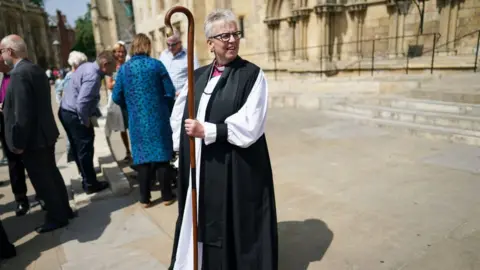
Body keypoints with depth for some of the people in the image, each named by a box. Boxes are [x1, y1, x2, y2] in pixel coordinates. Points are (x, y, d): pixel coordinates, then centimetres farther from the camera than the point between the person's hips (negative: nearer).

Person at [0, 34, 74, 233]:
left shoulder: (19, 74, -21)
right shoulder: (36, 69, 9)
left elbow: (22, 113, -24)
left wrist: (18, 142, -18)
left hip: (33, 138, -9)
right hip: (44, 134, 10)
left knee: (42, 180, 3)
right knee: (51, 175, 19)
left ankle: (56, 218, 17)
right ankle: (63, 210, 31)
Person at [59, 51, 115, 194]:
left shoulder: (88, 66, 8)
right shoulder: (93, 76, -23)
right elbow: (82, 102, -30)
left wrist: (96, 112, 12)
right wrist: (85, 121, -16)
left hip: (66, 112, 10)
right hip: (74, 115, -10)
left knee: (78, 149, 21)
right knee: (85, 150, 2)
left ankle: (87, 179, 38)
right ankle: (90, 184, 14)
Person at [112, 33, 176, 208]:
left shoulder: (124, 69, 1)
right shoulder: (156, 65, -6)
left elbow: (117, 97, 1)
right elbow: (170, 93, -7)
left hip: (137, 120, 2)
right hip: (158, 118, -2)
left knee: (142, 157, 10)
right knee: (161, 156, 8)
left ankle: (145, 198, 17)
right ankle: (166, 196, 16)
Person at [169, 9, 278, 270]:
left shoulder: (252, 75, -7)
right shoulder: (198, 76, 9)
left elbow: (250, 125, -17)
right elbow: (178, 115, 17)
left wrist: (207, 131, -16)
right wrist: (182, 147, 7)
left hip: (238, 167, -5)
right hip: (200, 166, 5)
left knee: (237, 227, 8)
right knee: (204, 224, 18)